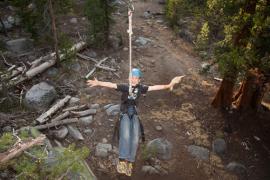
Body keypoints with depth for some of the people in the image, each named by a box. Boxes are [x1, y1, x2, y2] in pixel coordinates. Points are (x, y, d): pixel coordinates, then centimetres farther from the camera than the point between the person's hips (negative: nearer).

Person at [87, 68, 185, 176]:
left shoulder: (141, 88, 6)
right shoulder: (125, 87, -1)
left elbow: (154, 87, 0)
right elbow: (111, 85, -12)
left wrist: (169, 85, -9)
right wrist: (98, 83, -25)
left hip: (134, 115, 3)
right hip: (125, 114, -3)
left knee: (135, 138, -13)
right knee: (125, 135, -26)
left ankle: (129, 162, -7)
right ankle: (122, 161, -29)